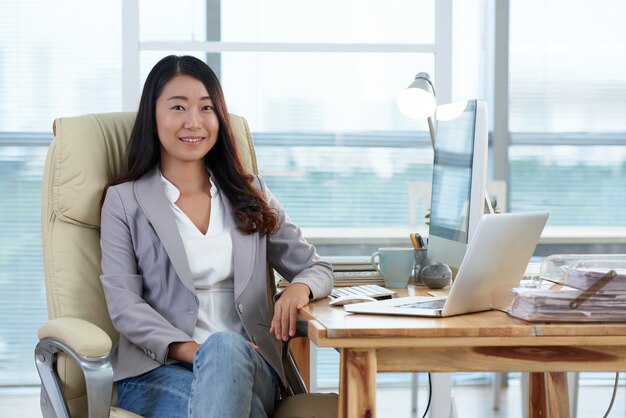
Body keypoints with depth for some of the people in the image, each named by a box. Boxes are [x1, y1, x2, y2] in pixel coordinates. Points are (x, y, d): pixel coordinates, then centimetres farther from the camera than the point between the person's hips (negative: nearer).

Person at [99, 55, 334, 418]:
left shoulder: (250, 195, 19)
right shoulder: (124, 201, 11)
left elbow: (317, 268, 19)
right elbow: (123, 303, -1)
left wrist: (300, 288, -8)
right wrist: (189, 349, -19)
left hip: (245, 362, 3)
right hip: (157, 371, -3)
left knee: (225, 346, -36)